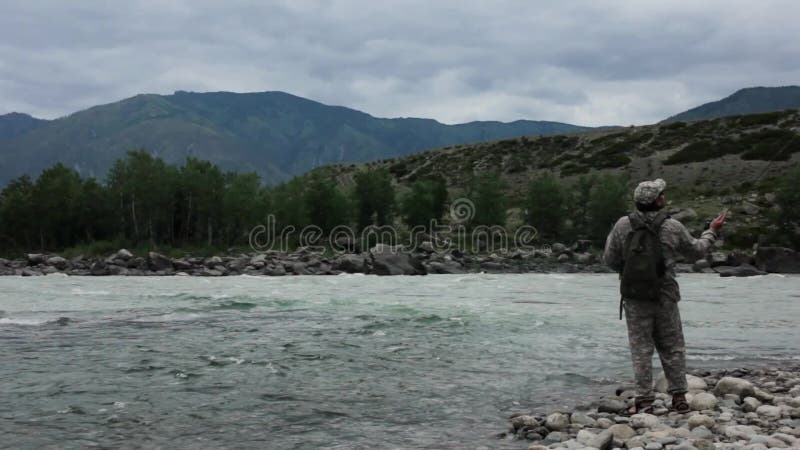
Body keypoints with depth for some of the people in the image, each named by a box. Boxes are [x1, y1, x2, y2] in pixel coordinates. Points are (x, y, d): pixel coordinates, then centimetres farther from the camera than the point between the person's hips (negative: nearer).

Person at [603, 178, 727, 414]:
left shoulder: (623, 225, -8)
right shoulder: (673, 227, -6)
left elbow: (610, 259, -2)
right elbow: (696, 250, 10)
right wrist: (712, 231, 27)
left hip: (635, 299, 0)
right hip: (665, 297, 1)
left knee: (641, 349, 5)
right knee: (672, 348, 13)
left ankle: (644, 400, 3)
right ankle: (679, 396, 16)